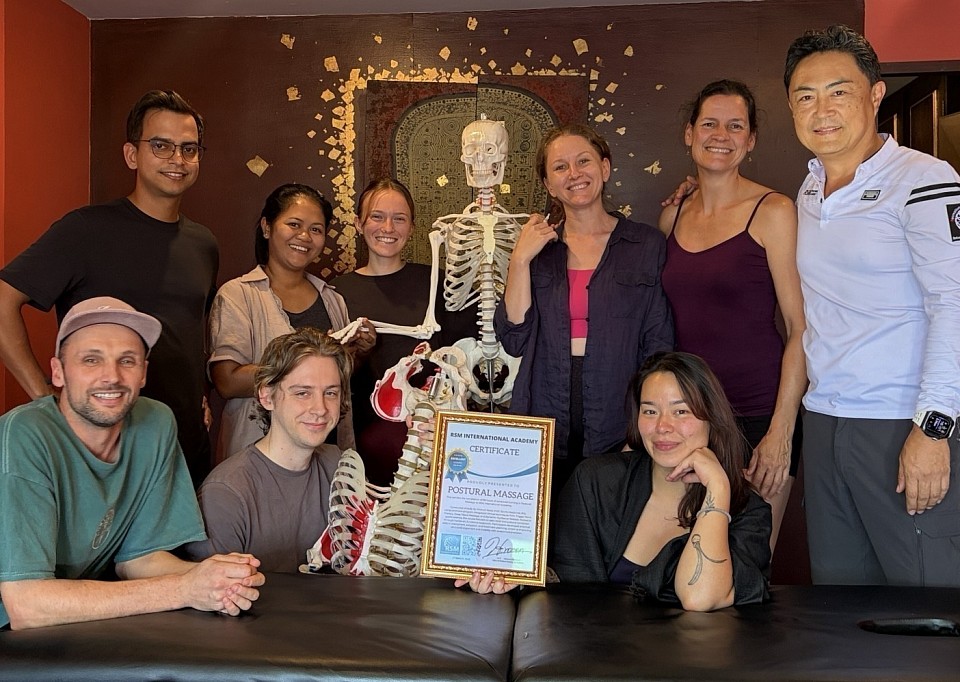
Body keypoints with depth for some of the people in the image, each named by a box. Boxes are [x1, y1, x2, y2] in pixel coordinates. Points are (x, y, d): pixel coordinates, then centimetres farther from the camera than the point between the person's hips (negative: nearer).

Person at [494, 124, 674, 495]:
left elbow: (658, 347, 0)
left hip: (616, 429, -1)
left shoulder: (646, 245, 2)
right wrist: (520, 260, -8)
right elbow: (514, 340, -1)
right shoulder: (537, 246, 8)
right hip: (545, 426, 2)